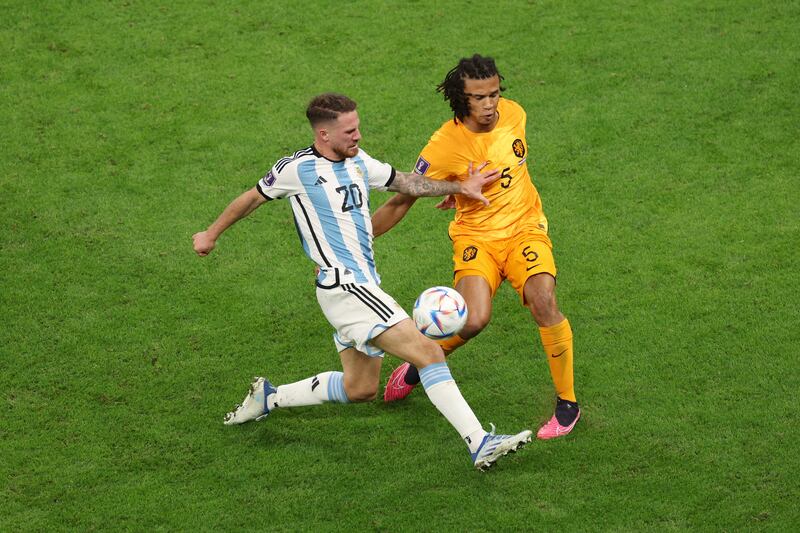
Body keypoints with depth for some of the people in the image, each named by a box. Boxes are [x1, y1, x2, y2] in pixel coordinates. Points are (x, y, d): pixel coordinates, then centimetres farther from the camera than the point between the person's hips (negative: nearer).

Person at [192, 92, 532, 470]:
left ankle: (269, 397, 30)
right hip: (343, 286, -9)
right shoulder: (298, 169, -7)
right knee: (428, 353, -17)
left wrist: (460, 187, 12)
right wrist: (211, 234, 20)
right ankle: (480, 444, -21)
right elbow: (253, 198, 7)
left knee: (360, 389, 16)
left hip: (363, 286, 9)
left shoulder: (358, 161, 12)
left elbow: (407, 183, 22)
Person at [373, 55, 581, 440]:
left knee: (543, 303, -25)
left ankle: (567, 403, -7)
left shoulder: (513, 114, -3)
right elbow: (400, 202, -9)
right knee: (474, 319, -26)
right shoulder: (445, 145, -16)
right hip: (476, 236, -2)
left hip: (524, 227, 3)